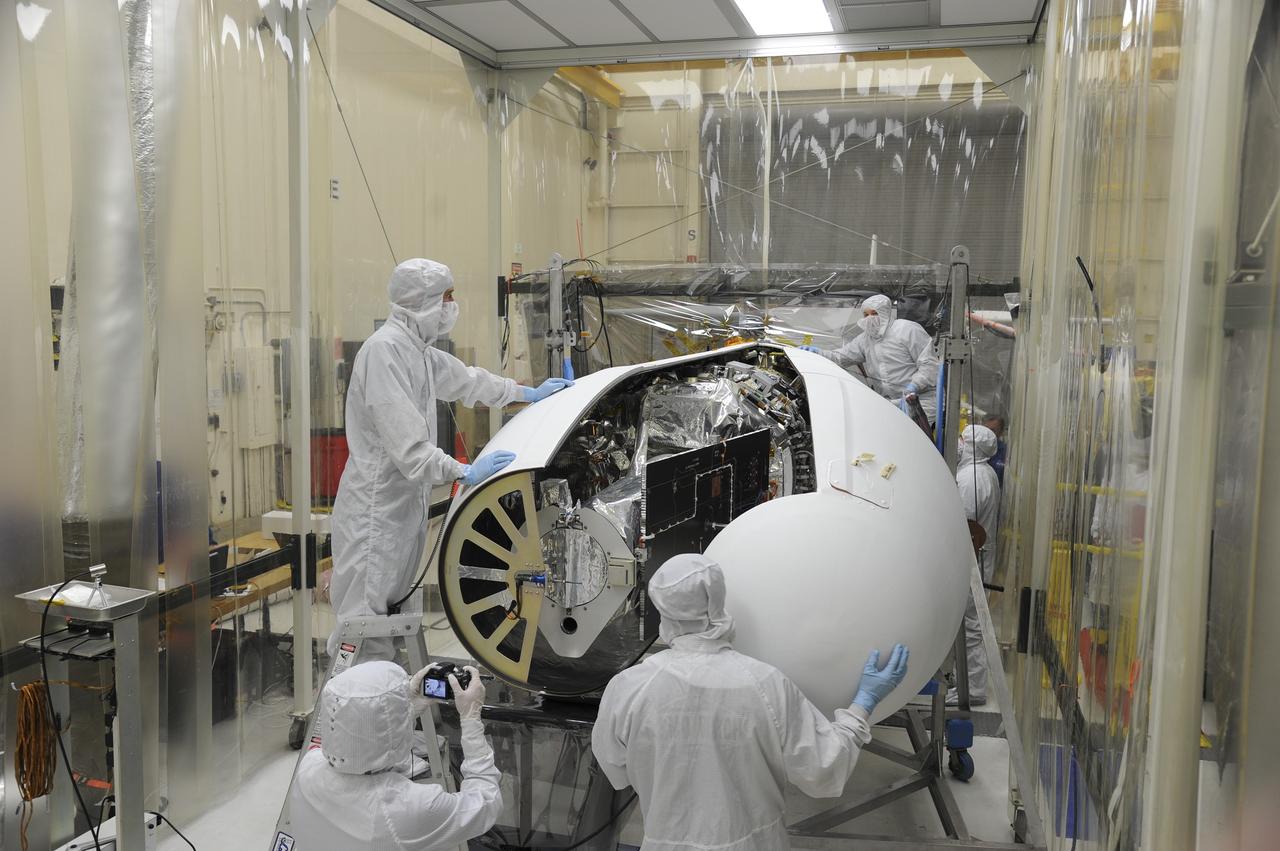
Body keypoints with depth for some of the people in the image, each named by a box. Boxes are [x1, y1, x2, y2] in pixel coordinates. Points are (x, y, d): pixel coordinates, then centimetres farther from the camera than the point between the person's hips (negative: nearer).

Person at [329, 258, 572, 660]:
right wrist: (463, 473, -26)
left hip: (406, 503, 10)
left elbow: (466, 379, 29)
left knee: (399, 615, 15)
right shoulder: (385, 348, -18)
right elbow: (404, 441, -25)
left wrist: (529, 393, 39)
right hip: (376, 508, -10)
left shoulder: (418, 349, 13)